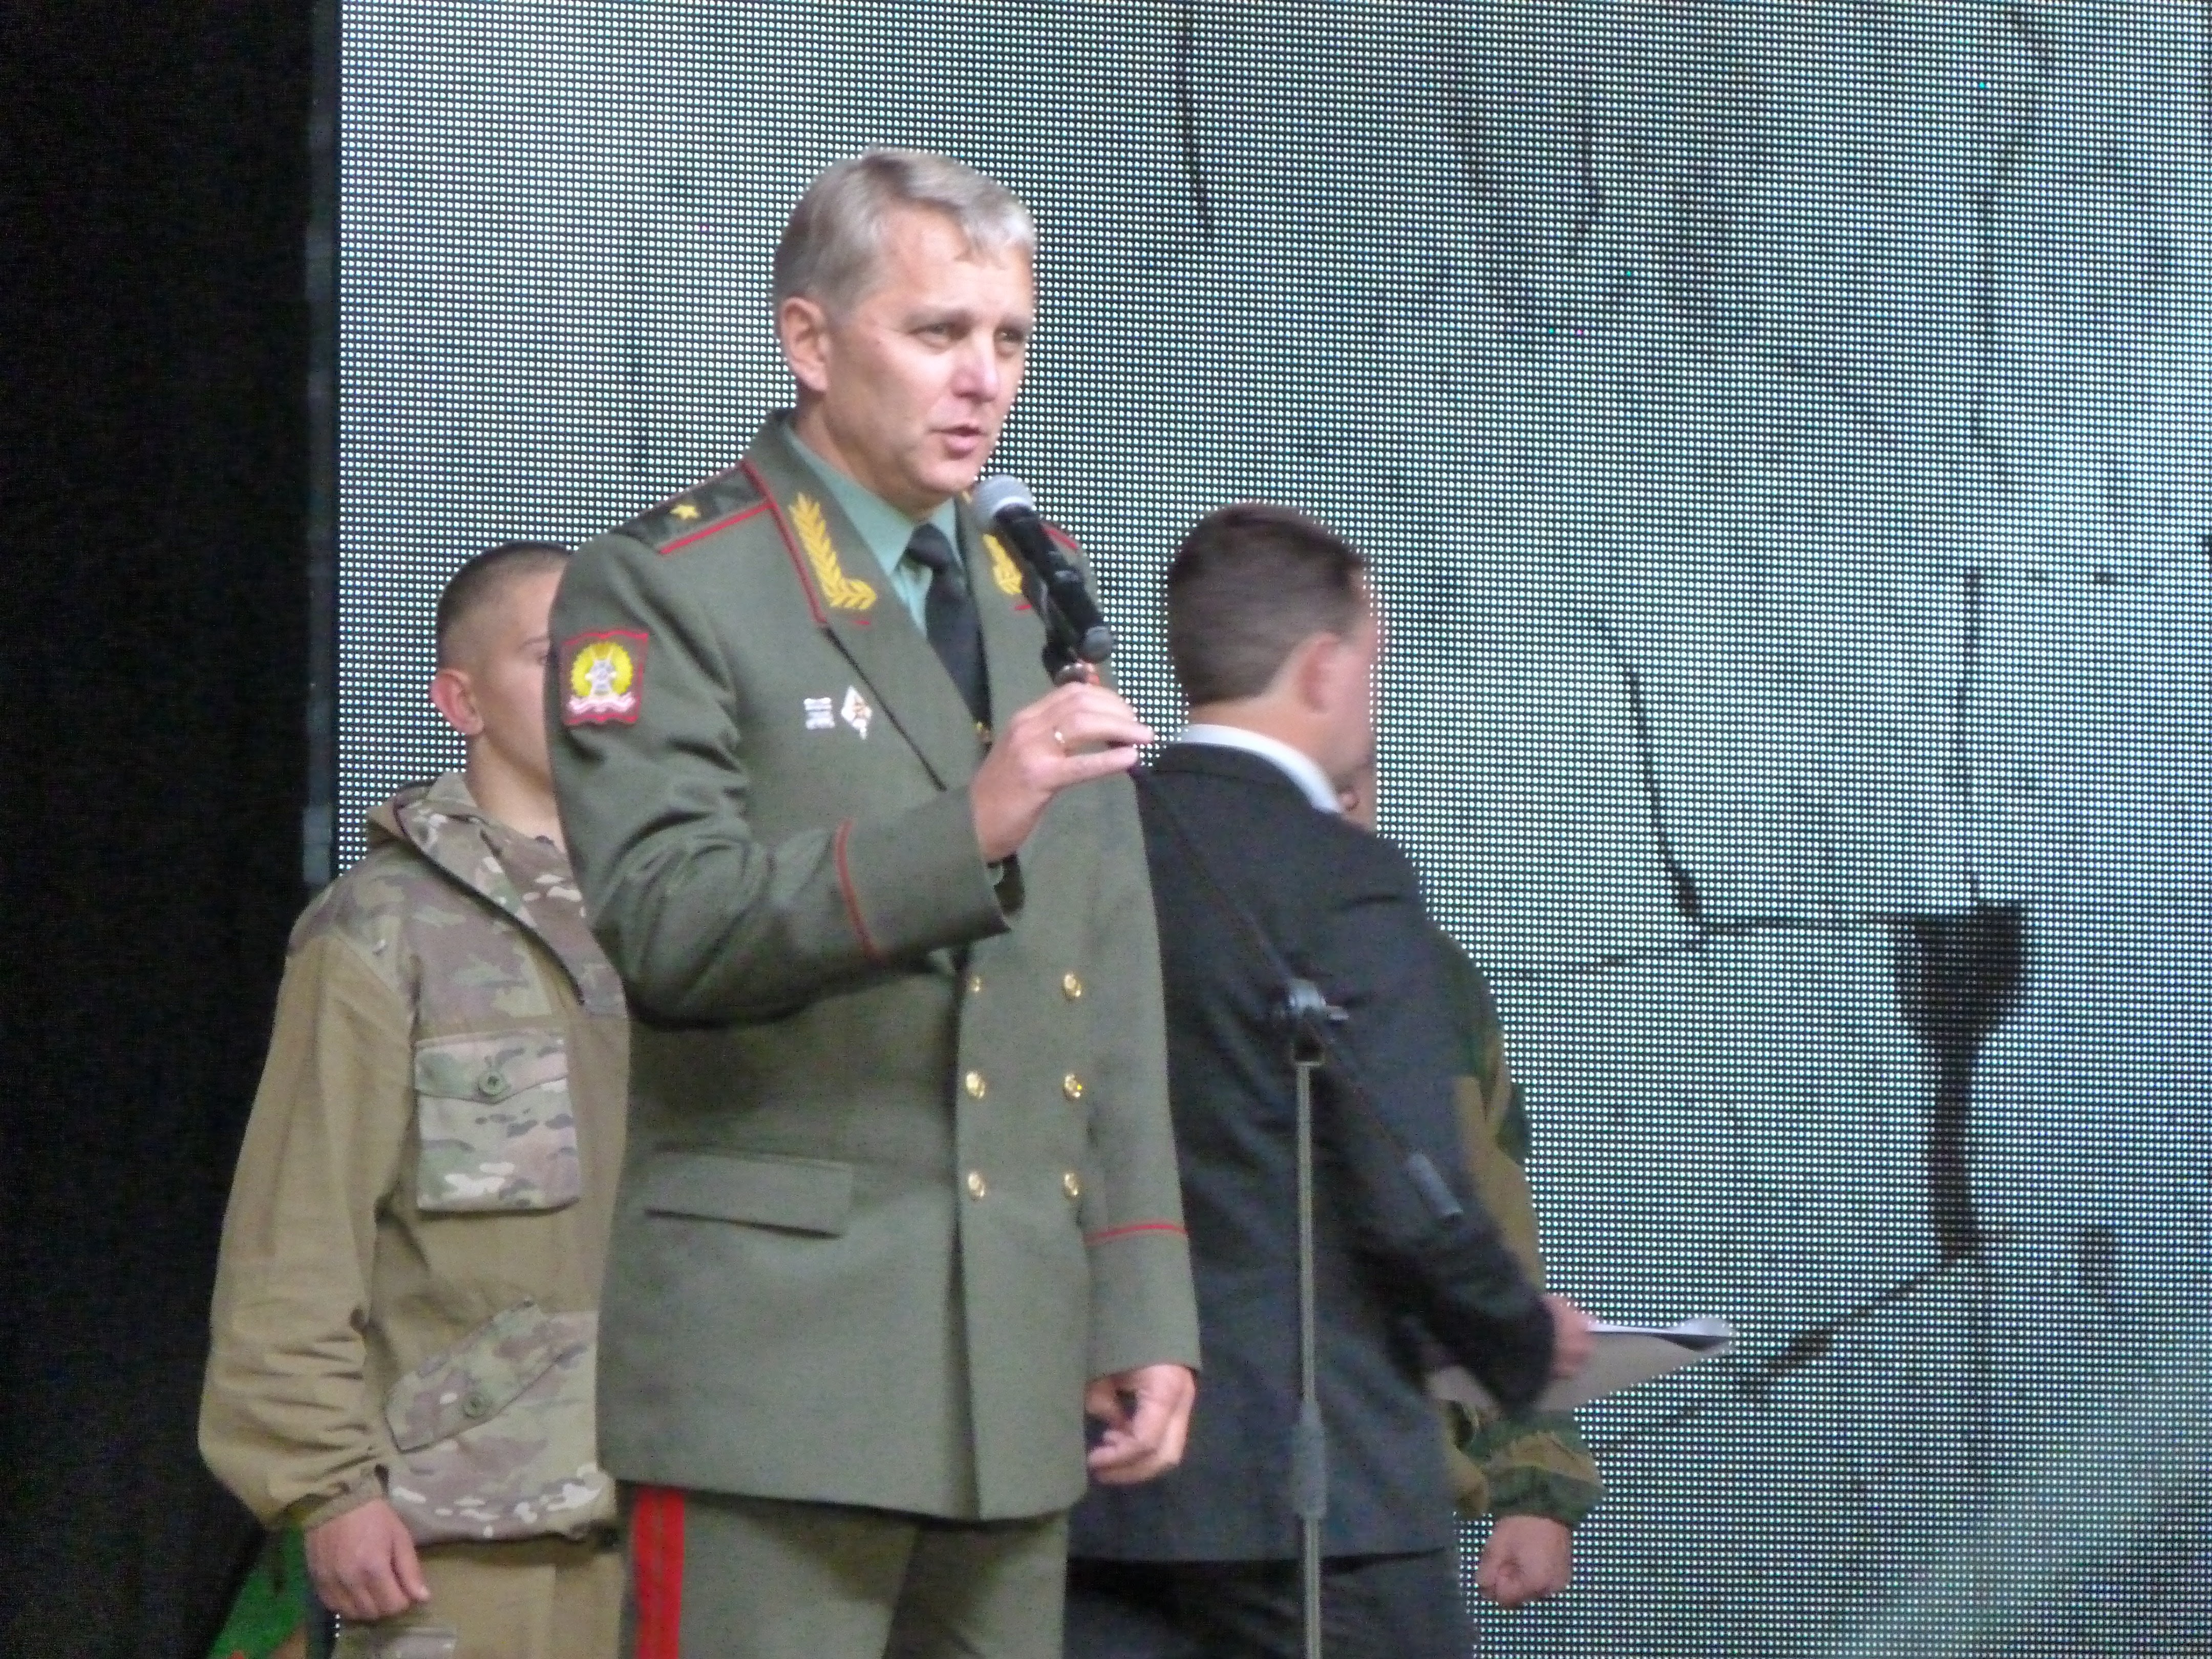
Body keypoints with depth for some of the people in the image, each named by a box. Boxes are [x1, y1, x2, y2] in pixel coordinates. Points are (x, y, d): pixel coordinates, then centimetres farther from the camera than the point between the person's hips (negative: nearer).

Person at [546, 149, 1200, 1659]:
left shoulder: (1034, 606, 19)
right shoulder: (665, 592, -2)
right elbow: (665, 916, -18)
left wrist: (1147, 1305, 12)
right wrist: (965, 830, -28)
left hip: (1016, 1365, 6)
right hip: (780, 1356, -6)